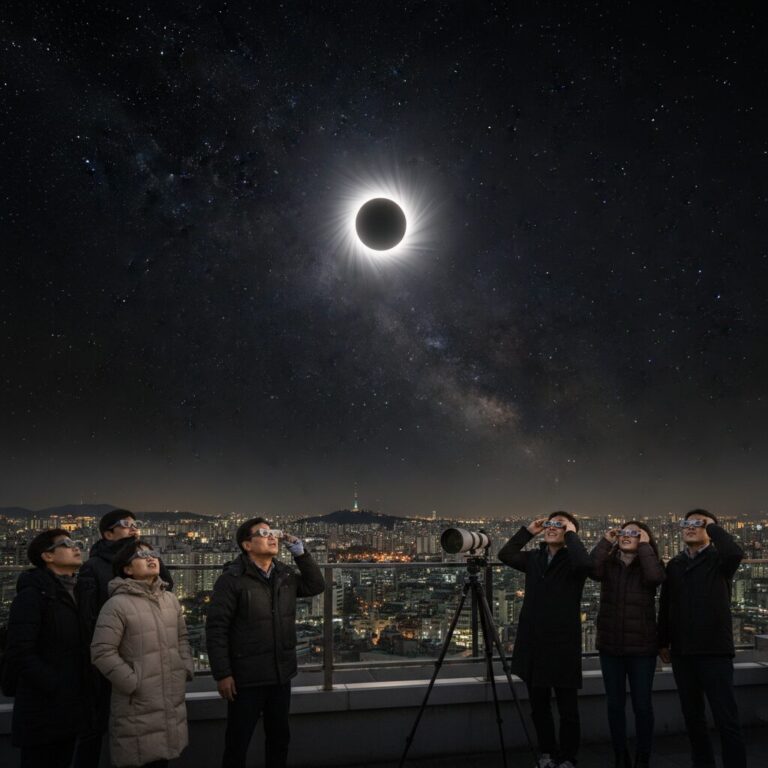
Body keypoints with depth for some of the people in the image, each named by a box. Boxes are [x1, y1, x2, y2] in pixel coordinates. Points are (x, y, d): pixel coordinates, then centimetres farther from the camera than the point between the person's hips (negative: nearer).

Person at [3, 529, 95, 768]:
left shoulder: (81, 594, 12)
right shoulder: (32, 594, -12)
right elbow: (20, 652, -20)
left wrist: (85, 688, 5)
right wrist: (55, 687, -20)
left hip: (72, 708, 7)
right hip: (42, 708, -7)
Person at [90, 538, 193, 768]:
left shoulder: (170, 599, 10)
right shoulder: (117, 604, -13)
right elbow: (102, 652, -16)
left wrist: (186, 668, 7)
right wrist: (133, 683, -15)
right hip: (138, 706, -6)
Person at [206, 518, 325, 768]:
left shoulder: (285, 574, 6)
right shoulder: (232, 579, -14)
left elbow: (316, 586, 8)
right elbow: (216, 629, -14)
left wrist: (300, 552, -3)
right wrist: (222, 674, -17)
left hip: (281, 675, 6)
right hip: (246, 677, -6)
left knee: (280, 737, 19)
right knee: (238, 743, 9)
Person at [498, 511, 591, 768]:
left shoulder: (571, 560, -7)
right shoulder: (534, 558, 10)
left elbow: (584, 562, -29)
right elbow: (505, 555, 1)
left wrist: (571, 534, -16)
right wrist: (528, 531, 1)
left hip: (563, 644, -5)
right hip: (533, 643, 5)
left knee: (567, 708, 5)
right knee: (538, 706, 16)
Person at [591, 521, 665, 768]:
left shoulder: (649, 564, -1)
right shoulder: (609, 564, 4)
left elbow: (655, 577, -24)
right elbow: (593, 570, -18)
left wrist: (645, 546, -15)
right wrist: (605, 541, -12)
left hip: (641, 647, -2)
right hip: (610, 645, 2)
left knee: (642, 705, 6)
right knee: (614, 704, 10)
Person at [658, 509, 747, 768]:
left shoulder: (719, 560, -2)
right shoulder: (674, 564, 11)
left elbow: (735, 552, -27)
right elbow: (665, 605, 14)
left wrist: (712, 526, -13)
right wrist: (663, 642, 13)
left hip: (715, 651, -4)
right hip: (683, 652, 5)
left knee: (726, 718, -4)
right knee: (692, 716, 13)